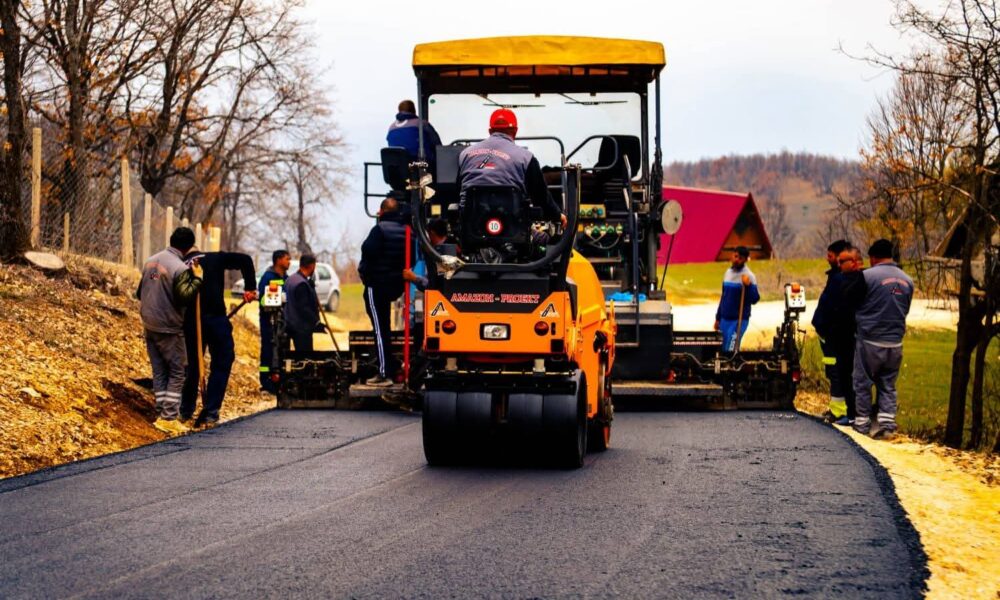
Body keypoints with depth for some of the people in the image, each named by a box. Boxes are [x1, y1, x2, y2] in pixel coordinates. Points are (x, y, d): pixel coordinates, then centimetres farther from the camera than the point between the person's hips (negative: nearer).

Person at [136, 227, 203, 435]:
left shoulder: (151, 261, 8)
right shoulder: (180, 268, -17)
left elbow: (140, 292, 15)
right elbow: (184, 297, -24)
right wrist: (197, 279, -14)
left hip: (149, 326, 7)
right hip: (169, 328, -7)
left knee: (159, 372, 12)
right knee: (177, 372, 0)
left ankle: (161, 414, 11)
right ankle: (169, 418, -5)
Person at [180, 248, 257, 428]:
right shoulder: (215, 258, 8)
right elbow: (245, 260, -5)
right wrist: (250, 288, 0)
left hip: (191, 321, 4)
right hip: (215, 317, -4)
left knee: (193, 365, 20)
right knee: (221, 363, 5)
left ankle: (186, 411, 27)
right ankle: (210, 413, -2)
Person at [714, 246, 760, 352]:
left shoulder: (748, 276, -9)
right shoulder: (728, 272, 12)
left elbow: (754, 299, -15)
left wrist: (748, 286, -32)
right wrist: (718, 318, 22)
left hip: (739, 320, -7)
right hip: (725, 319, 7)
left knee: (730, 351, -15)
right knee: (722, 349, 5)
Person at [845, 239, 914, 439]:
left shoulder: (868, 276, -13)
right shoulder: (907, 281, 5)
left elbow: (848, 298, -5)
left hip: (870, 341, -5)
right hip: (895, 343, 5)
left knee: (863, 384, 9)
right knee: (888, 385, 12)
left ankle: (862, 422, 13)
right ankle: (887, 422, 1)